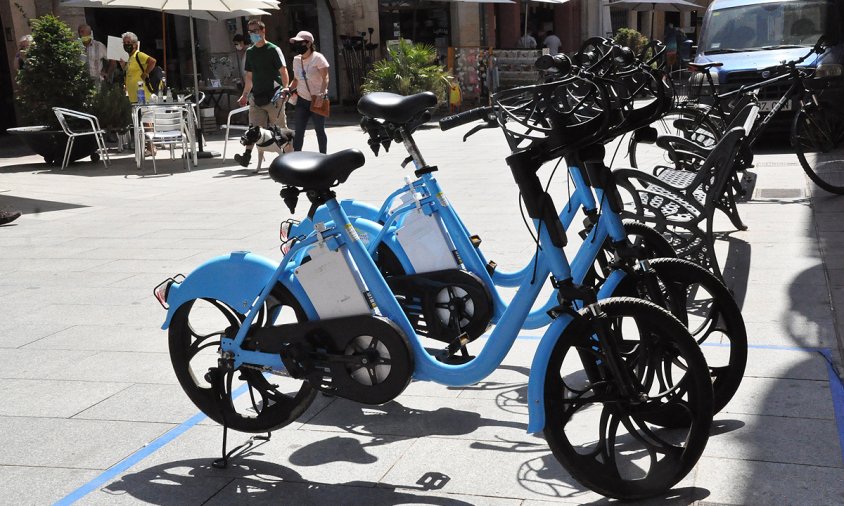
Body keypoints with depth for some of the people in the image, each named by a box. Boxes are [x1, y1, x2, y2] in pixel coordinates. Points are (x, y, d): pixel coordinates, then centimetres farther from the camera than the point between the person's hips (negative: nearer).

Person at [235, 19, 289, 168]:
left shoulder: (273, 50, -3)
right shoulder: (250, 52, 15)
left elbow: (283, 71, -10)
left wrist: (285, 87, -26)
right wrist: (245, 95, 19)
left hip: (273, 96, -5)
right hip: (256, 97, 5)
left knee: (280, 128, 2)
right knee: (254, 127, -4)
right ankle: (247, 156, -12)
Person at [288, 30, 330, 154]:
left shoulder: (318, 58, -10)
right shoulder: (296, 59, 9)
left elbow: (325, 78, -16)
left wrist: (321, 95, -28)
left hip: (318, 100, -5)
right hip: (302, 100, 5)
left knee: (319, 129, 3)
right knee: (298, 131, -2)